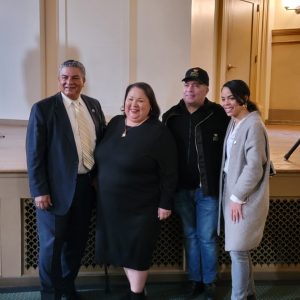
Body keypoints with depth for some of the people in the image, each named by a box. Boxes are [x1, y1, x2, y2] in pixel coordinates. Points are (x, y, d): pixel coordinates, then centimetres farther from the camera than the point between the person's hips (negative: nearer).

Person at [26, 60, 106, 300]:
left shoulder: (94, 105, 7)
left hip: (86, 185, 5)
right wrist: (40, 191, -13)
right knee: (52, 244, 7)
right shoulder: (43, 108, -8)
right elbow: (34, 153, -10)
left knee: (77, 241, 17)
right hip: (57, 188, -5)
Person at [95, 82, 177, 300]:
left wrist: (165, 203, -13)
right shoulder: (115, 123, 4)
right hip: (111, 203, 6)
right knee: (122, 248, 16)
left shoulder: (159, 132, -14)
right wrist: (99, 183, 12)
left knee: (137, 251, 7)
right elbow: (103, 159, 13)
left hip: (141, 206, -6)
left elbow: (169, 173, -13)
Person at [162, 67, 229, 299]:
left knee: (207, 237, 7)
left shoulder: (218, 115, -7)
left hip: (208, 188, -3)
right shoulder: (171, 116, 2)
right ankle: (194, 279, 31)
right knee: (190, 236, 15)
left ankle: (210, 281, 27)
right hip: (181, 188, 3)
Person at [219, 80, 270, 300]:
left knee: (237, 251, 0)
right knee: (241, 249, 17)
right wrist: (230, 195, 9)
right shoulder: (233, 123, 10)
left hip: (245, 198, -8)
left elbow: (255, 167, -20)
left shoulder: (253, 125, -16)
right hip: (231, 192, 8)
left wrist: (238, 197, -15)